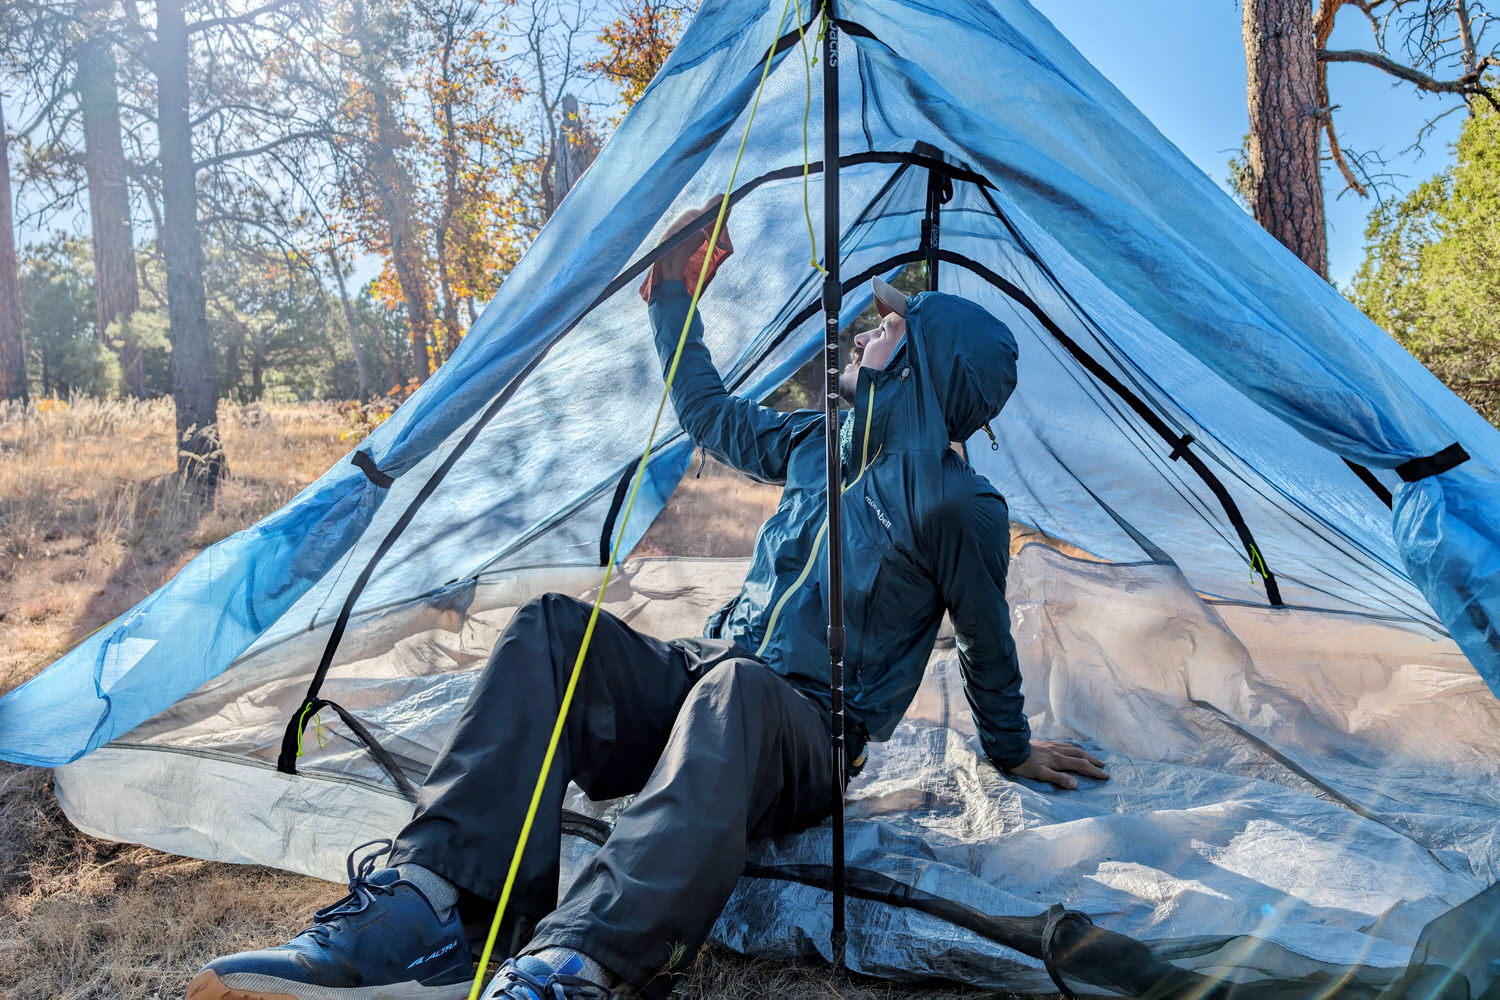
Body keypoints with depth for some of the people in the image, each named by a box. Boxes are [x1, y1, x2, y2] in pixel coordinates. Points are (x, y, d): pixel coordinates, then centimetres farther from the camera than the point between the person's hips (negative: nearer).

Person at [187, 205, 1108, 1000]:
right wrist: (677, 297, 26)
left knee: (738, 688, -43)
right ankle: (422, 909, -33)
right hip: (705, 690, 7)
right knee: (553, 627, -20)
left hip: (806, 747, -6)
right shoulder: (820, 443, 13)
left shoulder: (960, 506, -7)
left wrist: (1012, 749, 17)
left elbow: (989, 645, 5)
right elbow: (708, 411, 26)